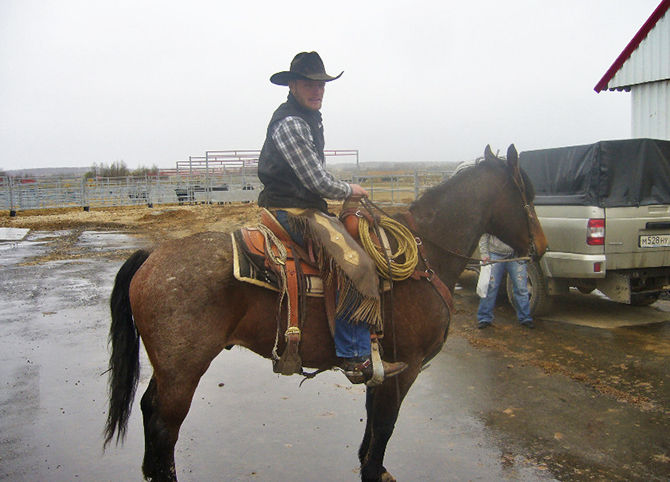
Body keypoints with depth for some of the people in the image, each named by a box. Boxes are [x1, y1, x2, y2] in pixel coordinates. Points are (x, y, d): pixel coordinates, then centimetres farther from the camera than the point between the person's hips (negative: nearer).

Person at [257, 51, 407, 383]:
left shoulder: (309, 118, 18)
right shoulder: (289, 123, -16)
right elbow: (318, 182, -20)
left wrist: (342, 191, 13)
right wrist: (350, 191, -3)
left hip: (306, 206, 11)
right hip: (293, 211, -11)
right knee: (355, 263, -23)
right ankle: (354, 357, -15)